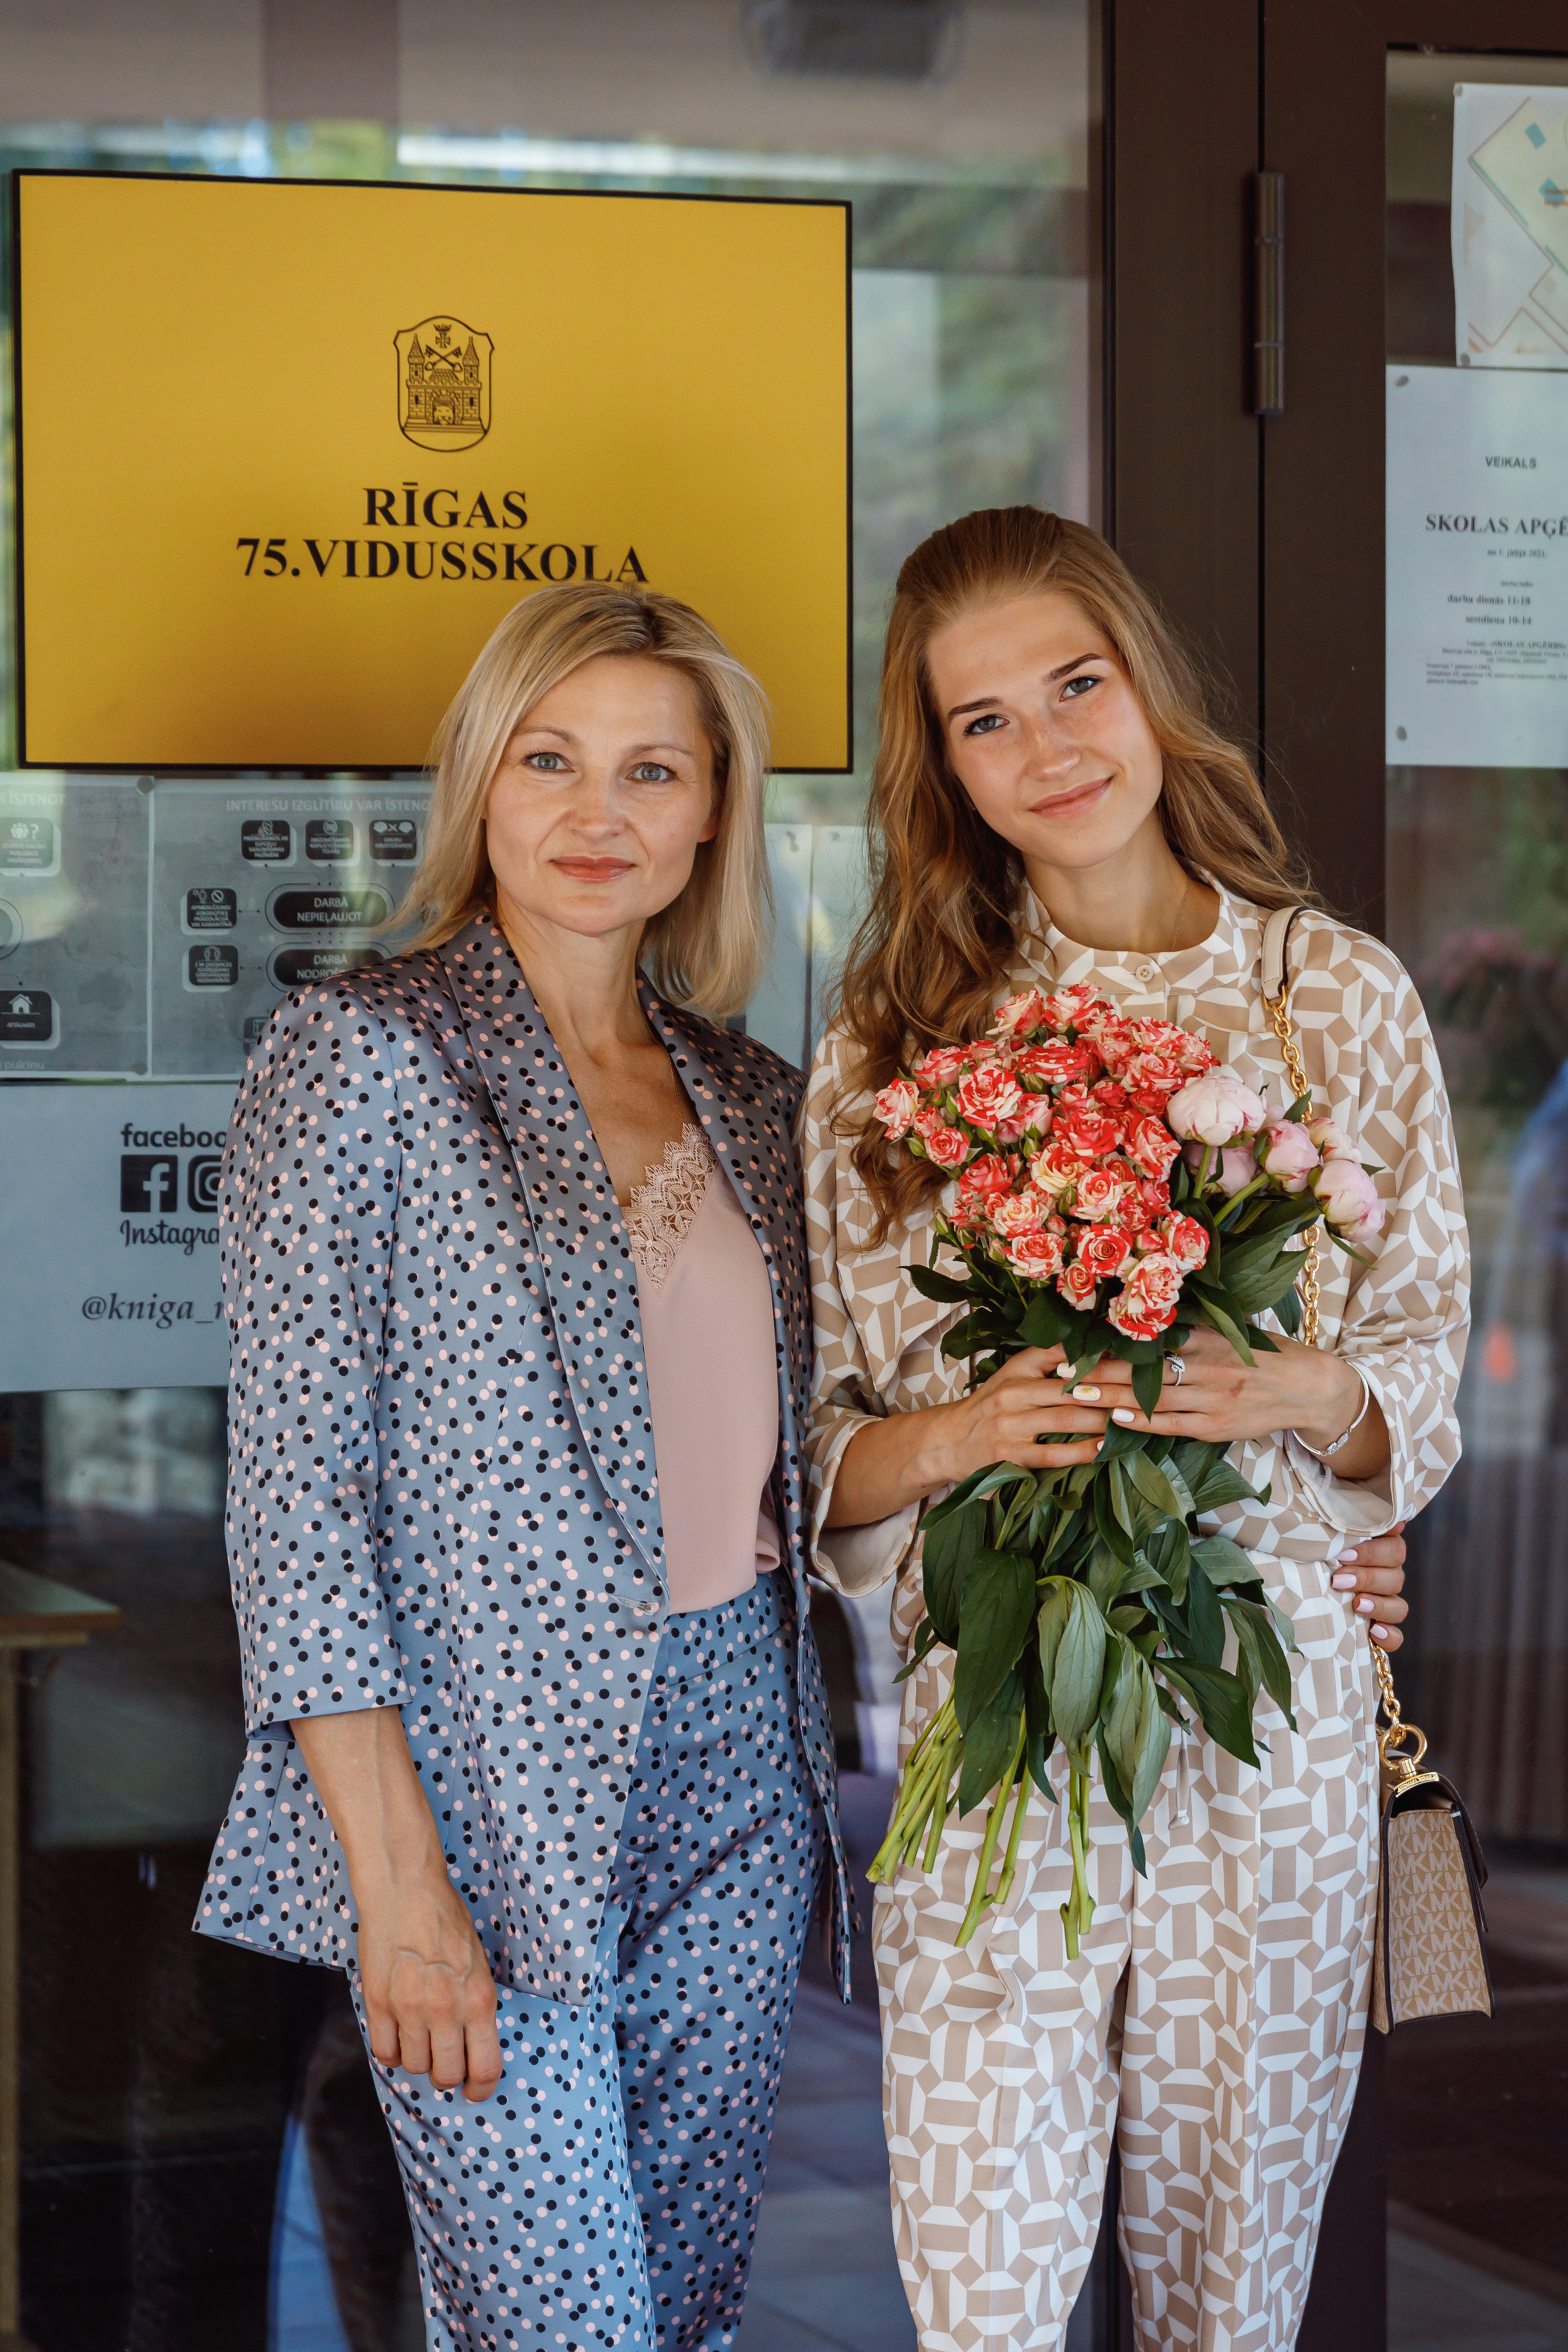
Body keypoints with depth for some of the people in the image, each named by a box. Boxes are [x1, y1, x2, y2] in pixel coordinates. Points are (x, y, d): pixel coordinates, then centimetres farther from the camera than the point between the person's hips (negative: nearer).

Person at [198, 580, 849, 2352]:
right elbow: (292, 1488, -11)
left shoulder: (747, 1095, 11)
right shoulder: (361, 1056, -7)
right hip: (491, 1798, -6)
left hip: (733, 1786, 6)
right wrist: (400, 1883, -17)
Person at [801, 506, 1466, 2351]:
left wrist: (1304, 1393, -13)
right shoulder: (893, 1046, 5)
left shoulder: (1343, 997, 5)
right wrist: (955, 1438, -14)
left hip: (1276, 1701, 1)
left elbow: (1424, 1356, 8)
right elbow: (824, 1437, 7)